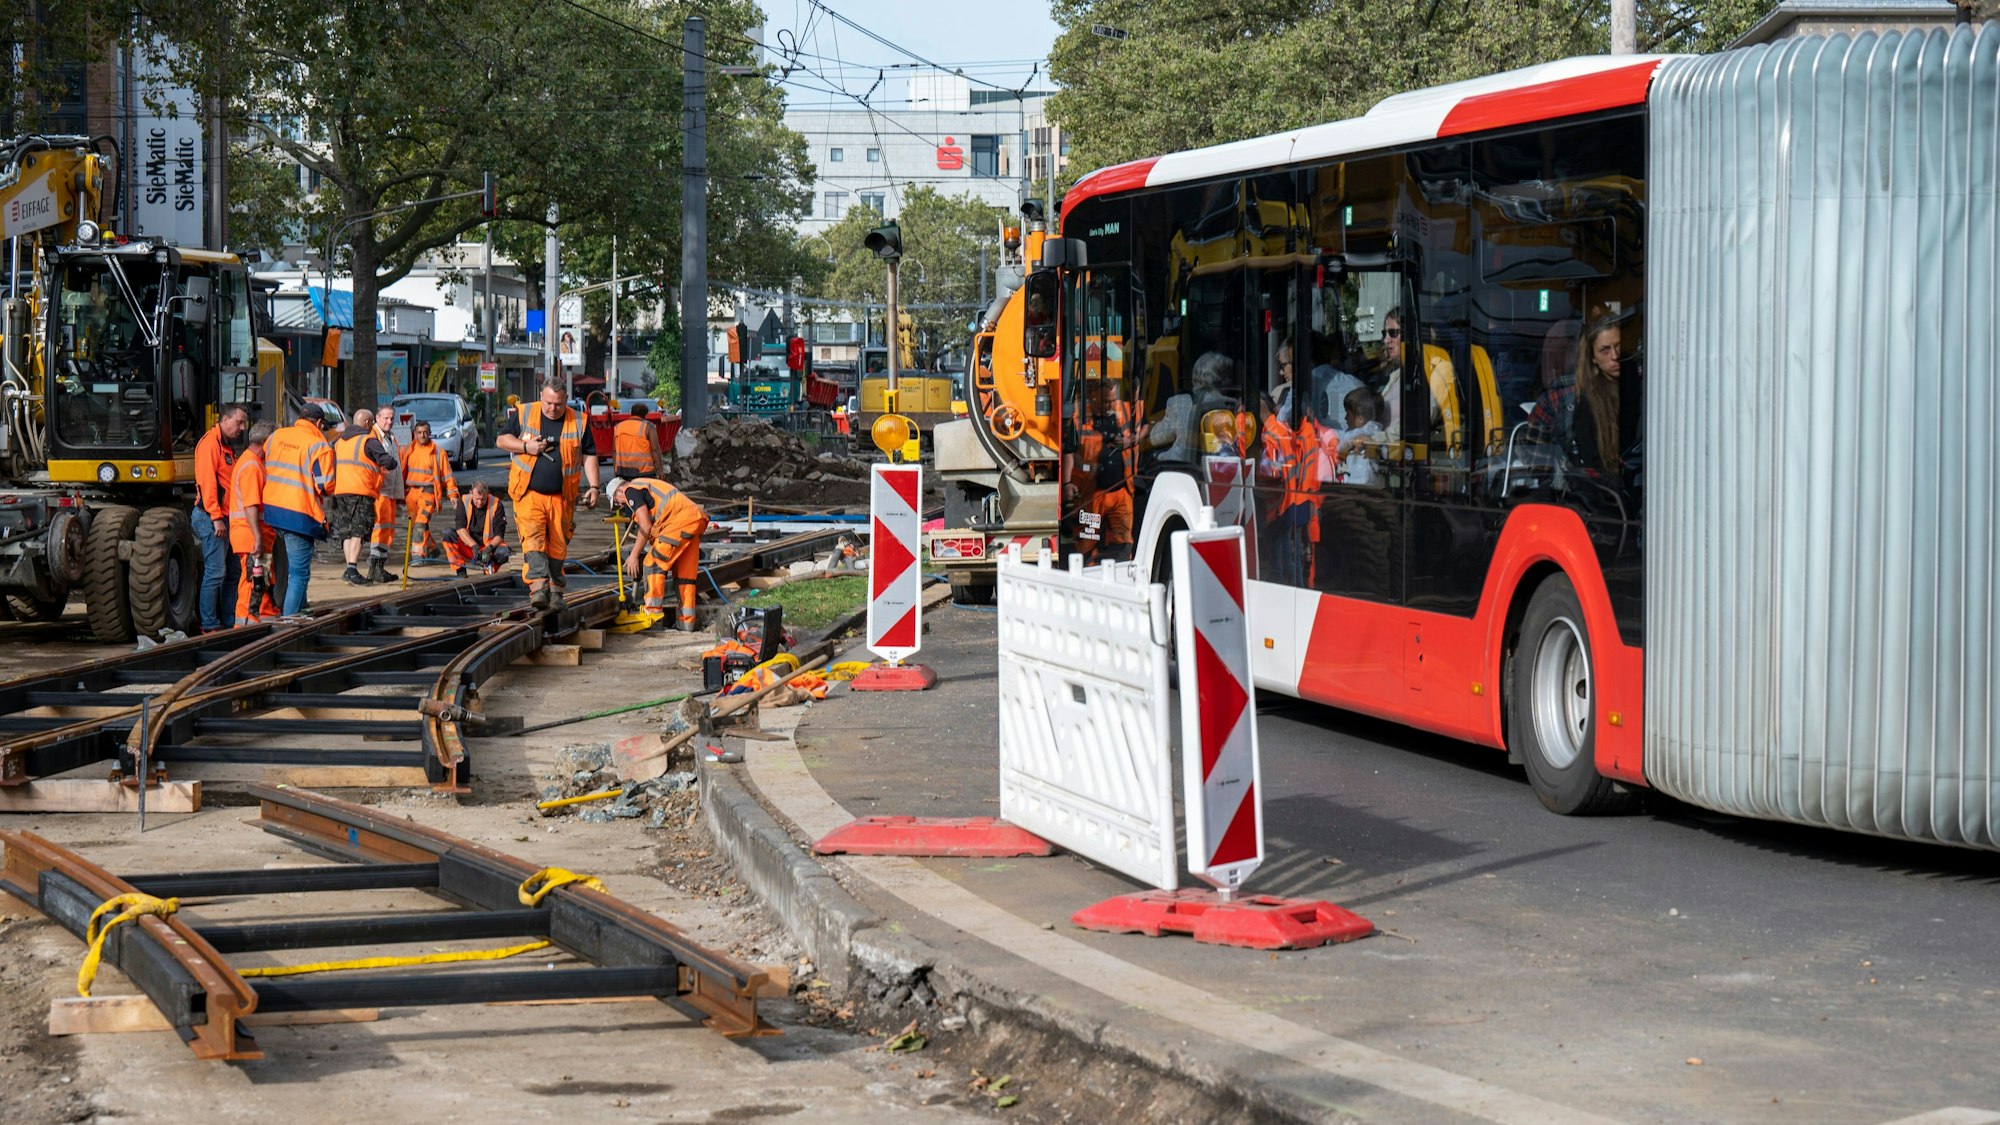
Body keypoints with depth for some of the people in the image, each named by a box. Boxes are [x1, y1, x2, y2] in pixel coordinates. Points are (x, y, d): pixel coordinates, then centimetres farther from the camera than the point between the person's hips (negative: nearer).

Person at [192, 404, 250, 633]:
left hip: (225, 518, 10)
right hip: (212, 517, -10)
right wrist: (216, 517, -22)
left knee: (232, 572, 11)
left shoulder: (228, 446, 20)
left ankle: (229, 621, 17)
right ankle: (209, 625, -7)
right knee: (215, 572, -10)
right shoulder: (210, 443, -11)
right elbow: (207, 482, -18)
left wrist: (231, 518, 16)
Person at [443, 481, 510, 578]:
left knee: (503, 552, -33)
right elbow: (460, 529, -19)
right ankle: (460, 572, -20)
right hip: (467, 546, 1)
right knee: (448, 536, -25)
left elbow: (499, 534, -14)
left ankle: (490, 572, -1)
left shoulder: (496, 504, -11)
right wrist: (474, 546, -34)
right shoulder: (464, 502, -8)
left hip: (489, 545, -1)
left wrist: (489, 548, -34)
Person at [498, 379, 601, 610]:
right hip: (528, 494, -2)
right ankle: (538, 586, -29)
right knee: (533, 539, -18)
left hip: (561, 496, 2)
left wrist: (594, 487, 0)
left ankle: (554, 589, 19)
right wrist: (526, 447, -10)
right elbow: (501, 440, 8)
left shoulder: (578, 421, 7)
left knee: (558, 545, 6)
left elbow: (589, 456, 10)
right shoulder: (524, 415, 4)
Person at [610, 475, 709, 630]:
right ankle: (686, 621, 11)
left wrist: (634, 555, -1)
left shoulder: (631, 491, 1)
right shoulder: (645, 485, 31)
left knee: (654, 562, -5)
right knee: (684, 572, 11)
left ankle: (653, 611, -8)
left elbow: (646, 526, -8)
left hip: (681, 519, -9)